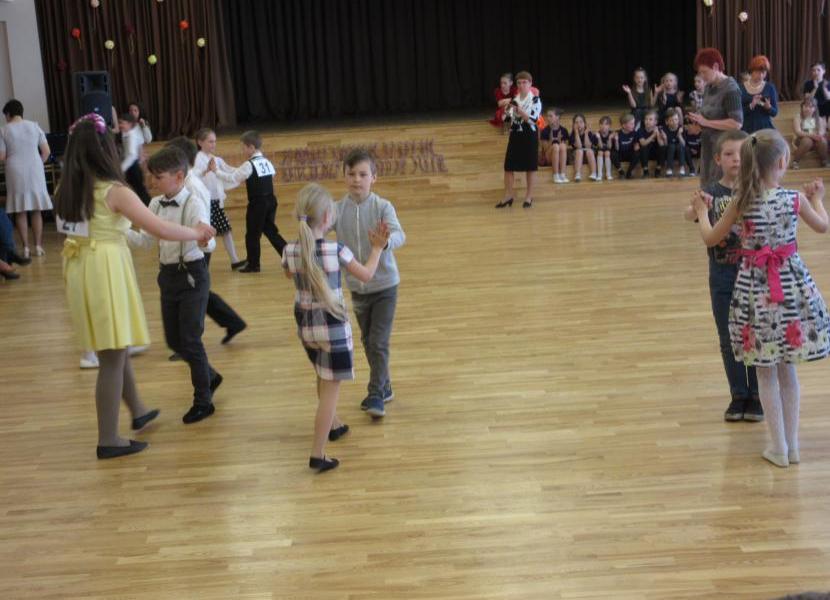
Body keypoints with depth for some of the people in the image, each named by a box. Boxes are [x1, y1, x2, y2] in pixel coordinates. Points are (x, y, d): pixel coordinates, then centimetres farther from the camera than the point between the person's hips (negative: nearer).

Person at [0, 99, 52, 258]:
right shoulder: (34, 126, 3)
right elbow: (46, 151, 1)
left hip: (16, 172, -2)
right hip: (35, 171, 2)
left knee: (20, 211, 5)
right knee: (36, 210, 9)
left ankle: (26, 248, 3)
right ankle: (38, 246, 8)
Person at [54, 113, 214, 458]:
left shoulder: (65, 190, 5)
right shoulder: (114, 192, -15)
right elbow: (160, 229, -17)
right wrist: (198, 233, -3)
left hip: (79, 272, 7)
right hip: (106, 273, -7)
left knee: (116, 348, 24)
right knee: (112, 357, 4)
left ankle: (138, 412, 41)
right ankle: (108, 440, 11)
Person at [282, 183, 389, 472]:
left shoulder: (290, 251, -9)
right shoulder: (336, 250, -20)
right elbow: (366, 275, -4)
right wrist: (377, 248, 10)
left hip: (304, 323, 5)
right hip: (332, 323, -5)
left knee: (323, 379, 28)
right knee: (331, 388, 3)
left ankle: (334, 424, 49)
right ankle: (317, 455, 2)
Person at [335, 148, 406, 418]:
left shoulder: (383, 207, -16)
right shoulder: (338, 210, -8)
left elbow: (399, 235, -31)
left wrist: (387, 241, -54)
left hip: (384, 285, -4)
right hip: (357, 287, 4)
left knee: (379, 342, -5)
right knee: (367, 341, 16)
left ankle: (376, 394, 7)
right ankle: (383, 387, 34)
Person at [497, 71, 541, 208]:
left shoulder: (535, 99, -8)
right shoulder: (514, 99, 8)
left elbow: (533, 119, -17)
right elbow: (506, 118, 7)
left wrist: (519, 111, -27)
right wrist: (508, 109, -13)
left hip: (529, 136, -4)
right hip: (515, 135, 5)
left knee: (530, 166, 4)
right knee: (508, 165, 2)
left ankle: (529, 196, 16)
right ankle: (508, 195, 12)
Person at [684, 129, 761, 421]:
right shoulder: (712, 193, -4)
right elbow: (690, 215, -23)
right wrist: (696, 206, -45)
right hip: (722, 274, 1)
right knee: (729, 338, 10)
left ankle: (757, 395, 21)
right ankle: (739, 395, 24)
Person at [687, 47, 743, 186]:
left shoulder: (730, 89, -13)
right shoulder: (709, 87, 10)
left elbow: (737, 123, -20)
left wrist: (706, 122, -19)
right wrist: (699, 121, 1)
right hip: (708, 144, 8)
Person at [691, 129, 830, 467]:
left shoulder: (742, 202, -11)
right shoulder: (795, 199, -9)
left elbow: (711, 239, 0)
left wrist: (702, 213, 19)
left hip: (755, 286, -1)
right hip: (791, 282, 1)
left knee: (766, 372, 10)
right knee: (787, 368, 16)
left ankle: (778, 448, 14)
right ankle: (792, 444, 22)